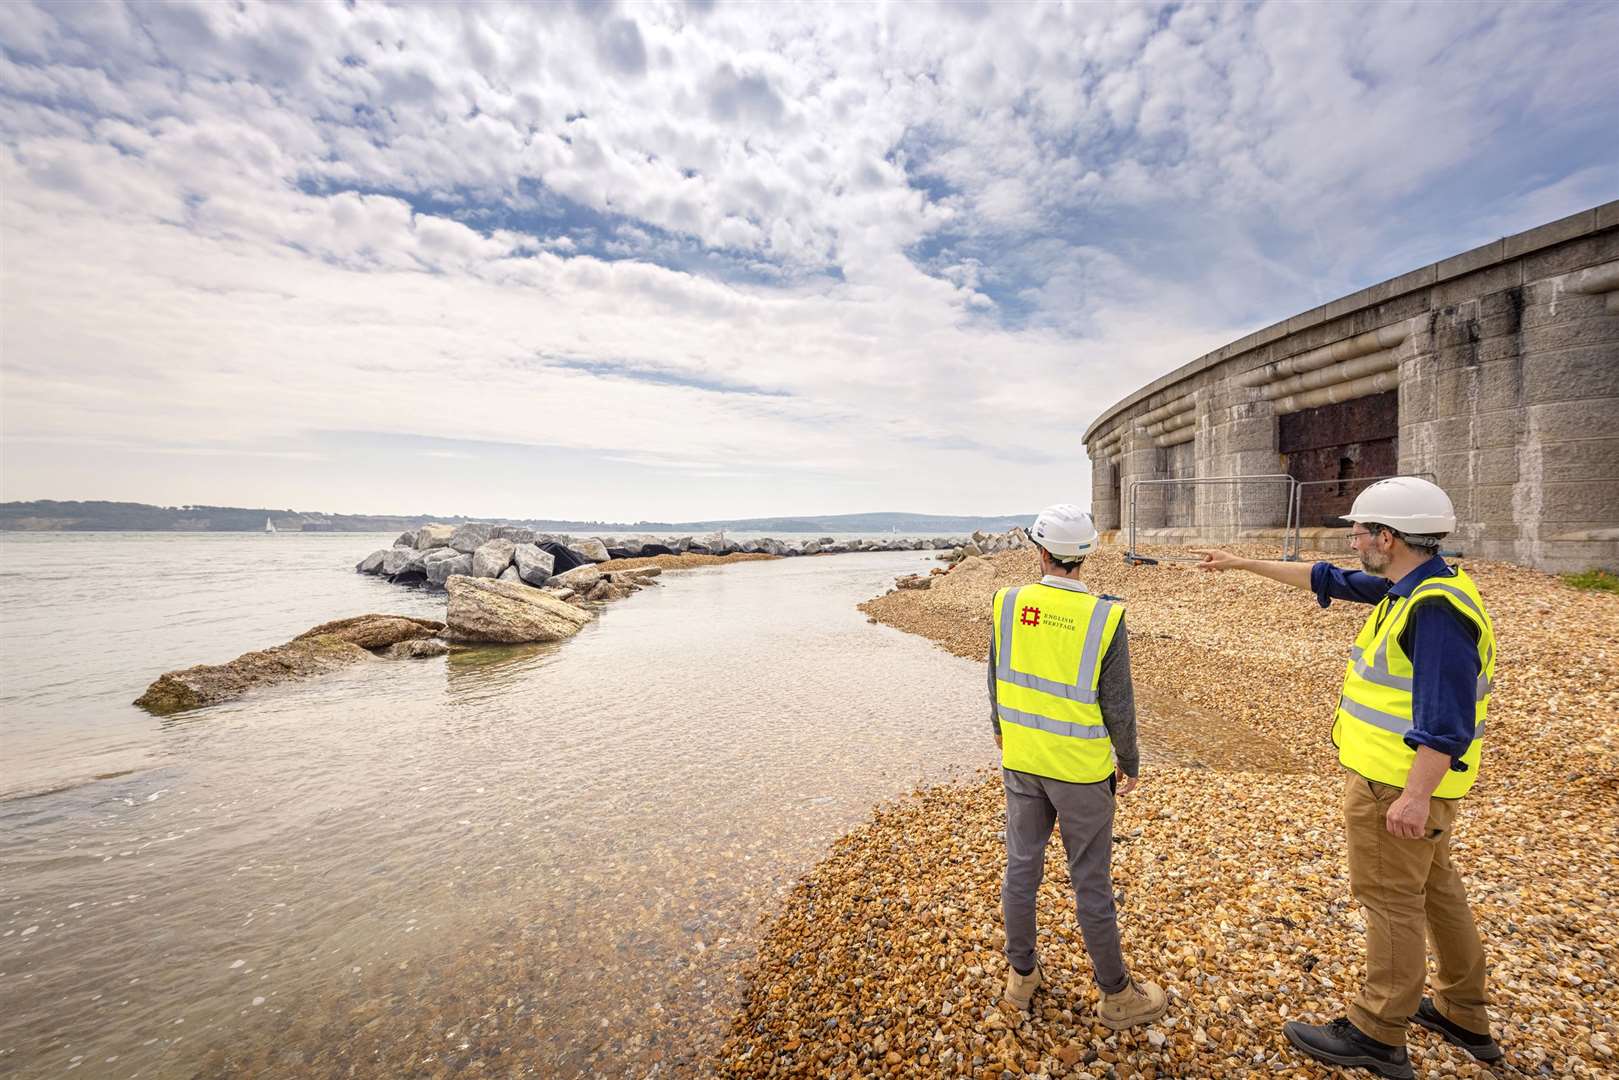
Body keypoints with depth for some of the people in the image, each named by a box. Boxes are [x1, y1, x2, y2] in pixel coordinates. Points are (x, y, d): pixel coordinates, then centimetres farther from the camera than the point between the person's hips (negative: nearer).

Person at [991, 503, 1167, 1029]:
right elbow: (1117, 705, -12)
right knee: (1091, 881, 14)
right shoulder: (1105, 617, -19)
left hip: (1021, 759, 3)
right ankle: (1117, 994, 35)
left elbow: (997, 680, 1)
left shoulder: (1008, 604, -11)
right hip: (1082, 768, -2)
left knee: (1022, 867, 18)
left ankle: (1022, 974, 37)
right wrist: (1129, 761, 6)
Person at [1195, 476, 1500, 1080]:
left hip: (1398, 785, -10)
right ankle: (1463, 1017, 39)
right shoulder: (1409, 587, 5)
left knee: (1391, 899, 2)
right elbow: (1328, 580, 17)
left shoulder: (1435, 607, -24)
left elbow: (1447, 717, -26)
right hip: (1400, 777, 10)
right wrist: (1245, 564, 20)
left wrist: (1415, 796, -25)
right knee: (1434, 888, 21)